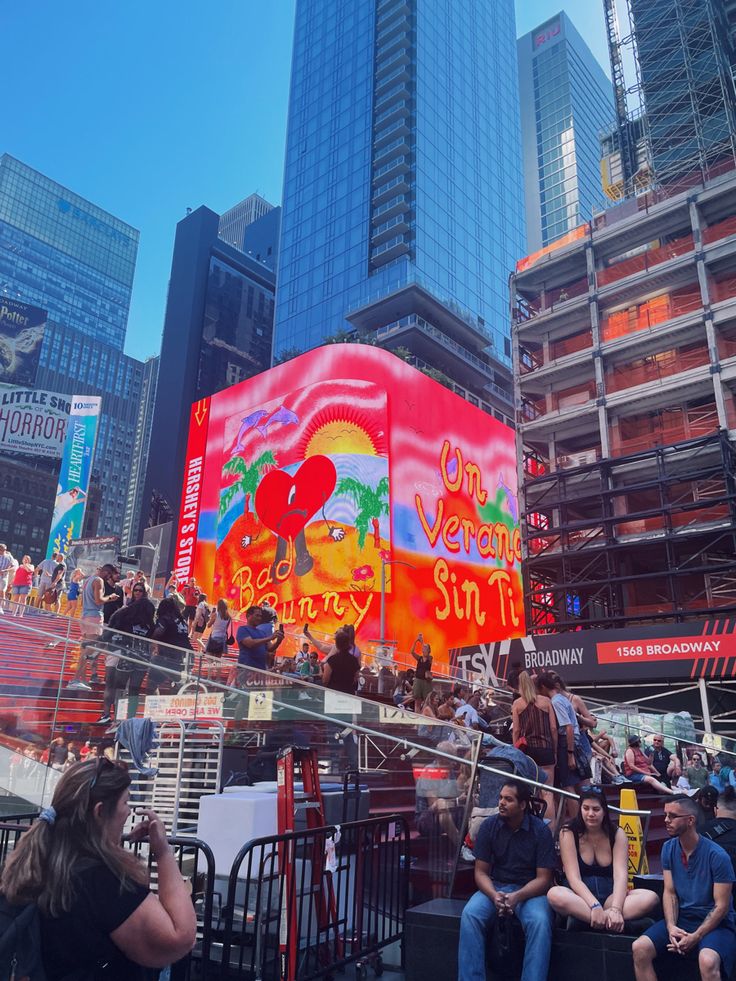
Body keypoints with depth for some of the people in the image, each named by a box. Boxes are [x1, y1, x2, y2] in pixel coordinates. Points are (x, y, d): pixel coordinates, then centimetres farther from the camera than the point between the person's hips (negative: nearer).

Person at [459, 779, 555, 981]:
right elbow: (481, 872, -2)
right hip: (495, 887, 2)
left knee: (540, 921, -34)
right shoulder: (489, 826, -6)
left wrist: (517, 897, -26)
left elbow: (543, 879, -10)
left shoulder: (540, 830, -11)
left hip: (530, 890, -2)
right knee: (470, 914, -27)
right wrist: (494, 896, -23)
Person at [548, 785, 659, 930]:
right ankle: (611, 922, -30)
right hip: (580, 898, -3)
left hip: (610, 897, 3)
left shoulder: (617, 834, 2)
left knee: (651, 897, -25)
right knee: (555, 894, -36)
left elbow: (620, 874, -12)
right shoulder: (568, 833, -5)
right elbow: (574, 878, -14)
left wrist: (615, 909, -29)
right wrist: (595, 906, -30)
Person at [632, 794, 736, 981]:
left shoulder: (717, 856, -16)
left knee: (707, 961, -37)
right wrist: (671, 927, -16)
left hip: (715, 923, -5)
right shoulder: (669, 849, 0)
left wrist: (695, 937, -20)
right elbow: (670, 892, 2)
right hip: (681, 919, 5)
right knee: (639, 948, -17)